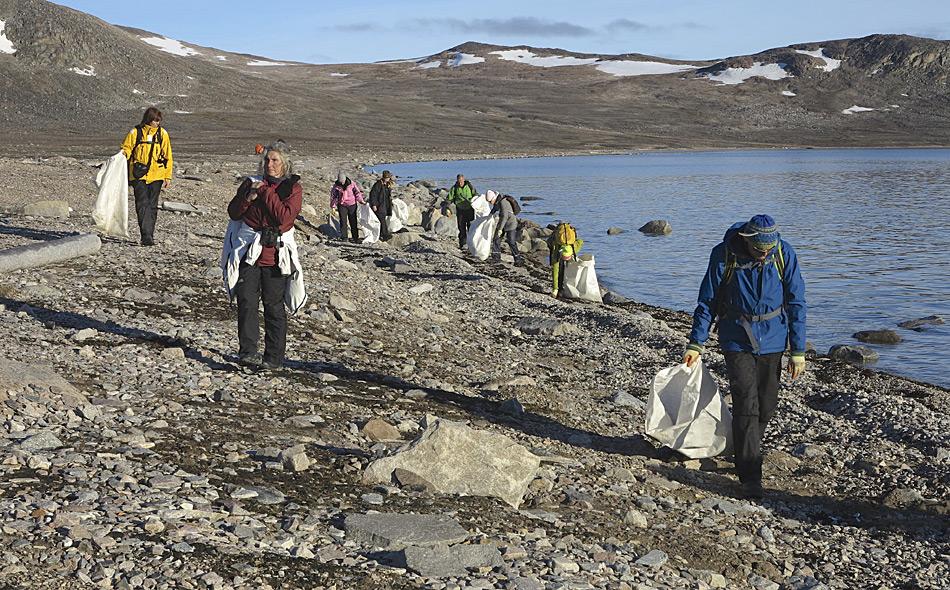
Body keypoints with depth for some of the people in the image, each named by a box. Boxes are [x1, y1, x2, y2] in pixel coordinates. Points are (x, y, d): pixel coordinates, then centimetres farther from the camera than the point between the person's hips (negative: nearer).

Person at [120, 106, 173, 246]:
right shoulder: (136, 132, -1)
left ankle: (149, 235, 13)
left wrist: (168, 176, 7)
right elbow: (127, 148, 8)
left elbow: (167, 156, 10)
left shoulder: (162, 133, 6)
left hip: (156, 176, 2)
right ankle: (146, 236, -12)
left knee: (152, 206, 6)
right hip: (139, 176, -2)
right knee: (142, 205, -9)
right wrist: (124, 154, -17)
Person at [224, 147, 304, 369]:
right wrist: (249, 196, -8)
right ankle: (248, 351, -9)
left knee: (274, 306, 2)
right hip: (249, 253, 2)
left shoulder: (292, 188, 2)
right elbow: (233, 212, 8)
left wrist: (266, 193, -11)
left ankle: (274, 357, 8)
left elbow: (284, 217, -14)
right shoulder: (251, 183, 12)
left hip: (275, 256, -2)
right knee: (246, 302, -10)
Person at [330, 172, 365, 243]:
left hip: (352, 205, 0)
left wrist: (361, 201, -9)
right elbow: (333, 196, 4)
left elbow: (357, 192, -2)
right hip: (342, 205, 0)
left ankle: (355, 237, 11)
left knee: (353, 221, 5)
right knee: (343, 221, -4)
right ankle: (344, 237, 3)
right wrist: (333, 206, 5)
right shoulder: (336, 186, -5)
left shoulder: (351, 184, -9)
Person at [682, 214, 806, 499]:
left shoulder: (785, 254, -10)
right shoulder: (724, 255, -15)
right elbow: (707, 301, -3)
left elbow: (796, 304, -3)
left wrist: (798, 351, -2)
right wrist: (695, 343, -3)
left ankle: (744, 455, 34)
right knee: (746, 404, -10)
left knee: (767, 404, 10)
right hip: (737, 339, -2)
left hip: (772, 340, 2)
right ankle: (750, 478, -8)